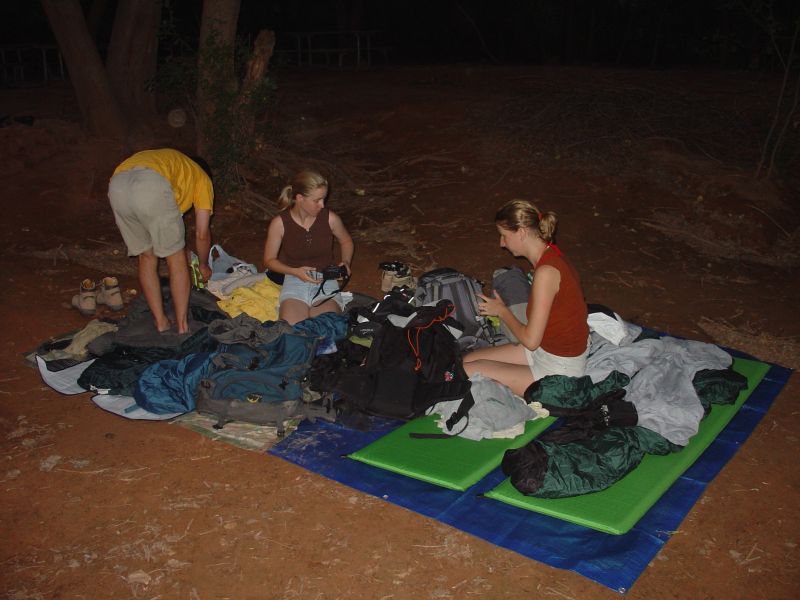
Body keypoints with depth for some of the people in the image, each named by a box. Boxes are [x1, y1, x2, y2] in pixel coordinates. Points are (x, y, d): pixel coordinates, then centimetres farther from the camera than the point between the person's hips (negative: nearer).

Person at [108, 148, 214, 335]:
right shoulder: (202, 178, 30)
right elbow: (202, 233, 24)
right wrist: (204, 265, 40)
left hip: (116, 186, 6)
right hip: (151, 186, -6)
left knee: (146, 256, 22)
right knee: (176, 258, 12)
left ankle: (161, 321, 26)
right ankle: (182, 326, 16)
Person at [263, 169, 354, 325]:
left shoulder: (330, 218, -6)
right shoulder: (279, 223, -9)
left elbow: (346, 242, 15)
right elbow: (269, 260, 1)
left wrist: (346, 262, -5)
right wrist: (295, 271, -16)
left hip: (325, 279, 1)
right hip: (294, 280, -1)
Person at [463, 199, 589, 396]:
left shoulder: (546, 271, -29)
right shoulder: (549, 254, 1)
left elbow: (530, 340, -24)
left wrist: (501, 311, -9)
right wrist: (502, 308, 4)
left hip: (558, 369, -9)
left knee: (467, 372, -9)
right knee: (469, 359, 7)